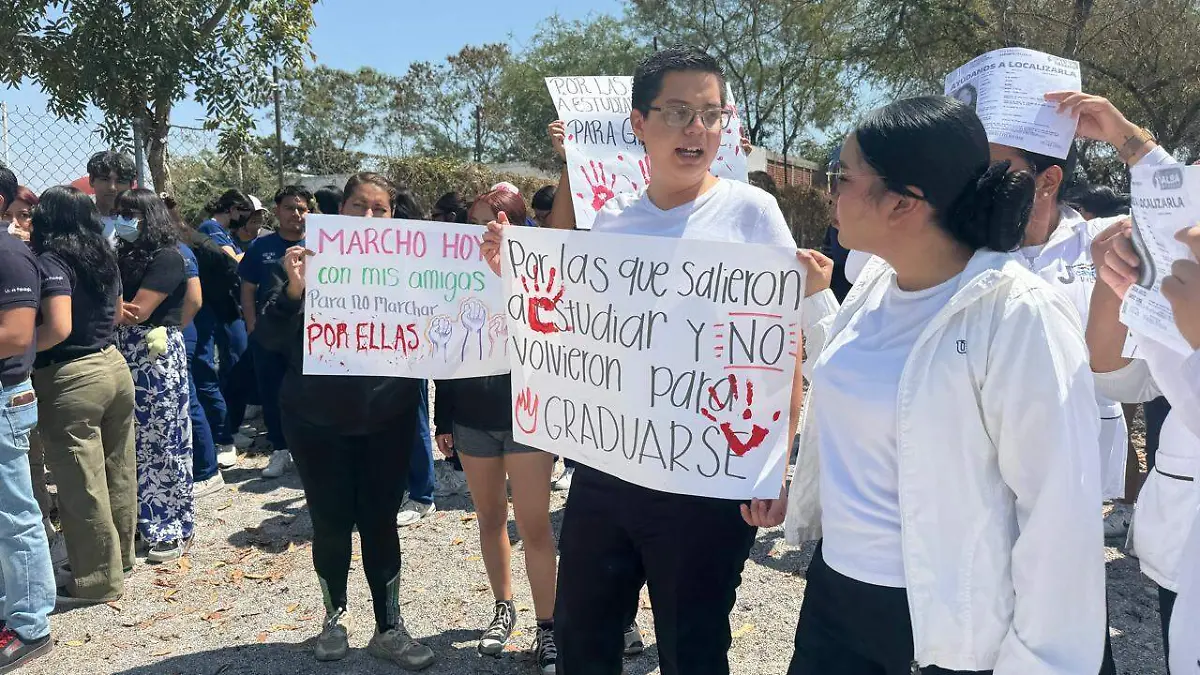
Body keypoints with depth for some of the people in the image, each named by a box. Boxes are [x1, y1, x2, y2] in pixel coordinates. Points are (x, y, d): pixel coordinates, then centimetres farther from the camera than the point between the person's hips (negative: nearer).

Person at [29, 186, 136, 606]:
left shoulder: (50, 261, -14)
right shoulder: (104, 256, 8)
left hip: (70, 381, -7)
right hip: (113, 366, 8)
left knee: (82, 485, 3)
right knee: (118, 472, 17)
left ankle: (99, 580, 13)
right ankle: (120, 556, 33)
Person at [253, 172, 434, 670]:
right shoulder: (309, 261, -3)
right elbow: (269, 338, -9)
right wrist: (292, 291, -25)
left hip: (387, 419, 1)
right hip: (317, 420, 0)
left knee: (381, 523, 7)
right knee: (331, 524, 8)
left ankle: (388, 629, 21)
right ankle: (334, 615, 32)